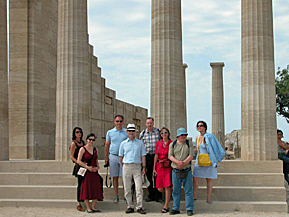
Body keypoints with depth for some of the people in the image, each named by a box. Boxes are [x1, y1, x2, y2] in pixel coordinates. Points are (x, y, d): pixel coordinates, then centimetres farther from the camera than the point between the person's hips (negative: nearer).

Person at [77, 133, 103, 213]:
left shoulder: (95, 149, 13)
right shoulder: (83, 149, -3)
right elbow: (79, 161, -7)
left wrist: (97, 167, 0)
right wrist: (87, 167, -14)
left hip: (94, 171, 5)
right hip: (86, 172, -5)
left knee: (96, 189, 1)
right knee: (87, 189, -2)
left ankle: (93, 207, 11)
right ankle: (88, 208, 7)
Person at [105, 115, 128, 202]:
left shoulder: (126, 132, 4)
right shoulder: (110, 132, 7)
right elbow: (107, 145, 12)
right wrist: (106, 157, 8)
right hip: (113, 156, 1)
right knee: (115, 177, 4)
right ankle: (116, 196, 10)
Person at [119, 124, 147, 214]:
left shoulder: (140, 143, 11)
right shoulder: (123, 144, 11)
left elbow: (143, 156, 10)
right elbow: (120, 157, 15)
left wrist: (144, 167, 2)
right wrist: (124, 166, 9)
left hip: (137, 167, -1)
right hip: (126, 167, 1)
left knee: (139, 188, -7)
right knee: (127, 189, 2)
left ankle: (139, 207, -2)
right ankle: (130, 206, 10)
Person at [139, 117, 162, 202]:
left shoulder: (158, 132, 2)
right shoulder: (143, 133, 8)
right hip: (147, 156, 2)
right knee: (149, 177, 7)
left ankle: (158, 196, 3)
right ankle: (151, 196, 16)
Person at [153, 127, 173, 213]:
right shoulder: (158, 143, 8)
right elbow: (156, 156, 11)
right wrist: (154, 168, 9)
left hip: (168, 166, -3)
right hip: (159, 166, 3)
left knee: (167, 186, -7)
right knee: (160, 188, 0)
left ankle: (166, 206, 1)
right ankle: (168, 194, 33)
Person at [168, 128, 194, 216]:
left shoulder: (189, 144, 6)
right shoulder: (172, 144, 8)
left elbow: (191, 156, -3)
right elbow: (170, 156, -2)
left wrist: (184, 163, -18)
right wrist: (178, 162, -19)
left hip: (187, 170, -1)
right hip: (175, 171, 1)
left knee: (188, 190, 0)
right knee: (176, 191, 6)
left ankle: (189, 209, 7)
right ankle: (176, 209, 15)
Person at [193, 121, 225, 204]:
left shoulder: (210, 136, -8)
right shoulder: (197, 138, 8)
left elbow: (216, 147, -5)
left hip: (209, 161, -4)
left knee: (209, 179, 1)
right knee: (195, 177, -6)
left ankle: (208, 198, 4)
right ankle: (194, 196, 2)